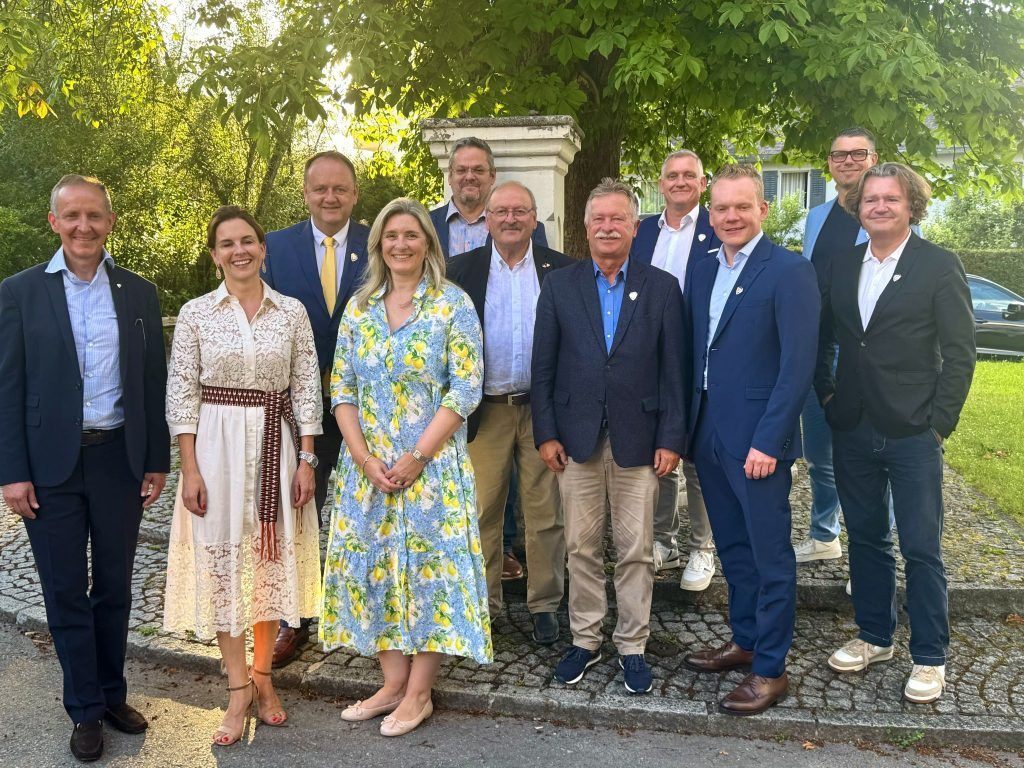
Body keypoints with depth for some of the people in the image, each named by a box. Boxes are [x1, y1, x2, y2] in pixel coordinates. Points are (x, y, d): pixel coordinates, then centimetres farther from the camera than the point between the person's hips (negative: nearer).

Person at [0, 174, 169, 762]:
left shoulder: (139, 293, 4)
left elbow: (153, 383, 6)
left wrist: (157, 461, 4)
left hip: (119, 458, 2)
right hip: (50, 464, -2)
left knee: (114, 585, 13)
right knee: (66, 592, 8)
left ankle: (112, 693, 30)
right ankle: (86, 709, 22)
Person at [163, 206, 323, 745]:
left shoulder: (292, 312, 3)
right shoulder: (196, 313, 0)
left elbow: (306, 390, 3)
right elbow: (181, 395, -1)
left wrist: (306, 459, -3)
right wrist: (190, 469, -8)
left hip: (276, 445, 1)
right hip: (216, 445, -1)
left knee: (273, 559, 7)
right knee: (222, 558, 3)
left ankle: (262, 675, 24)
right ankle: (239, 687, 16)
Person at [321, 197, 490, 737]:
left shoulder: (453, 304, -4)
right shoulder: (359, 306, 8)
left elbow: (465, 390, -10)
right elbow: (342, 388, 5)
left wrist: (415, 459, -14)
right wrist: (363, 458, -8)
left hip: (433, 463, -4)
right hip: (368, 465, 4)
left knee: (429, 565, 1)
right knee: (372, 564, 7)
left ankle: (418, 693, 15)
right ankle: (393, 683, 22)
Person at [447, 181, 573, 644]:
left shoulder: (561, 270, 3)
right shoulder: (463, 270, 5)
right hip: (485, 410, 1)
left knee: (545, 513, 6)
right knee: (482, 513, 7)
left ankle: (544, 605, 19)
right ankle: (482, 604, 21)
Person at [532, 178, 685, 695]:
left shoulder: (661, 287, 3)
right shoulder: (559, 286, 5)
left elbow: (673, 370, 1)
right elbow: (543, 367, 4)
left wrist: (671, 439, -4)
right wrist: (545, 433, -2)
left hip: (637, 438, -1)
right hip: (576, 437, 1)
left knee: (636, 550, 6)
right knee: (581, 547, 9)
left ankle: (632, 646, 20)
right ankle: (585, 640, 24)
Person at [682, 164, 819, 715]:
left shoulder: (790, 271, -10)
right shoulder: (702, 273, 11)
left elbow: (798, 365, -15)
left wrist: (768, 441, -19)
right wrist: (688, 426, 10)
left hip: (758, 441, -7)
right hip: (709, 436, 7)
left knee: (769, 555, 4)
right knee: (732, 548, 18)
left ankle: (770, 669, 16)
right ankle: (744, 640, 34)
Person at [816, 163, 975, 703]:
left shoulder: (940, 266, -5)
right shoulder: (841, 266, 8)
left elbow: (960, 352, -6)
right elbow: (822, 337, 17)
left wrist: (939, 423, -10)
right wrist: (826, 394, 7)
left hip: (913, 434, -4)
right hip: (853, 431, 4)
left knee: (922, 549, 2)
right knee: (866, 538, 15)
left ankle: (929, 657, 17)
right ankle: (874, 636, 31)